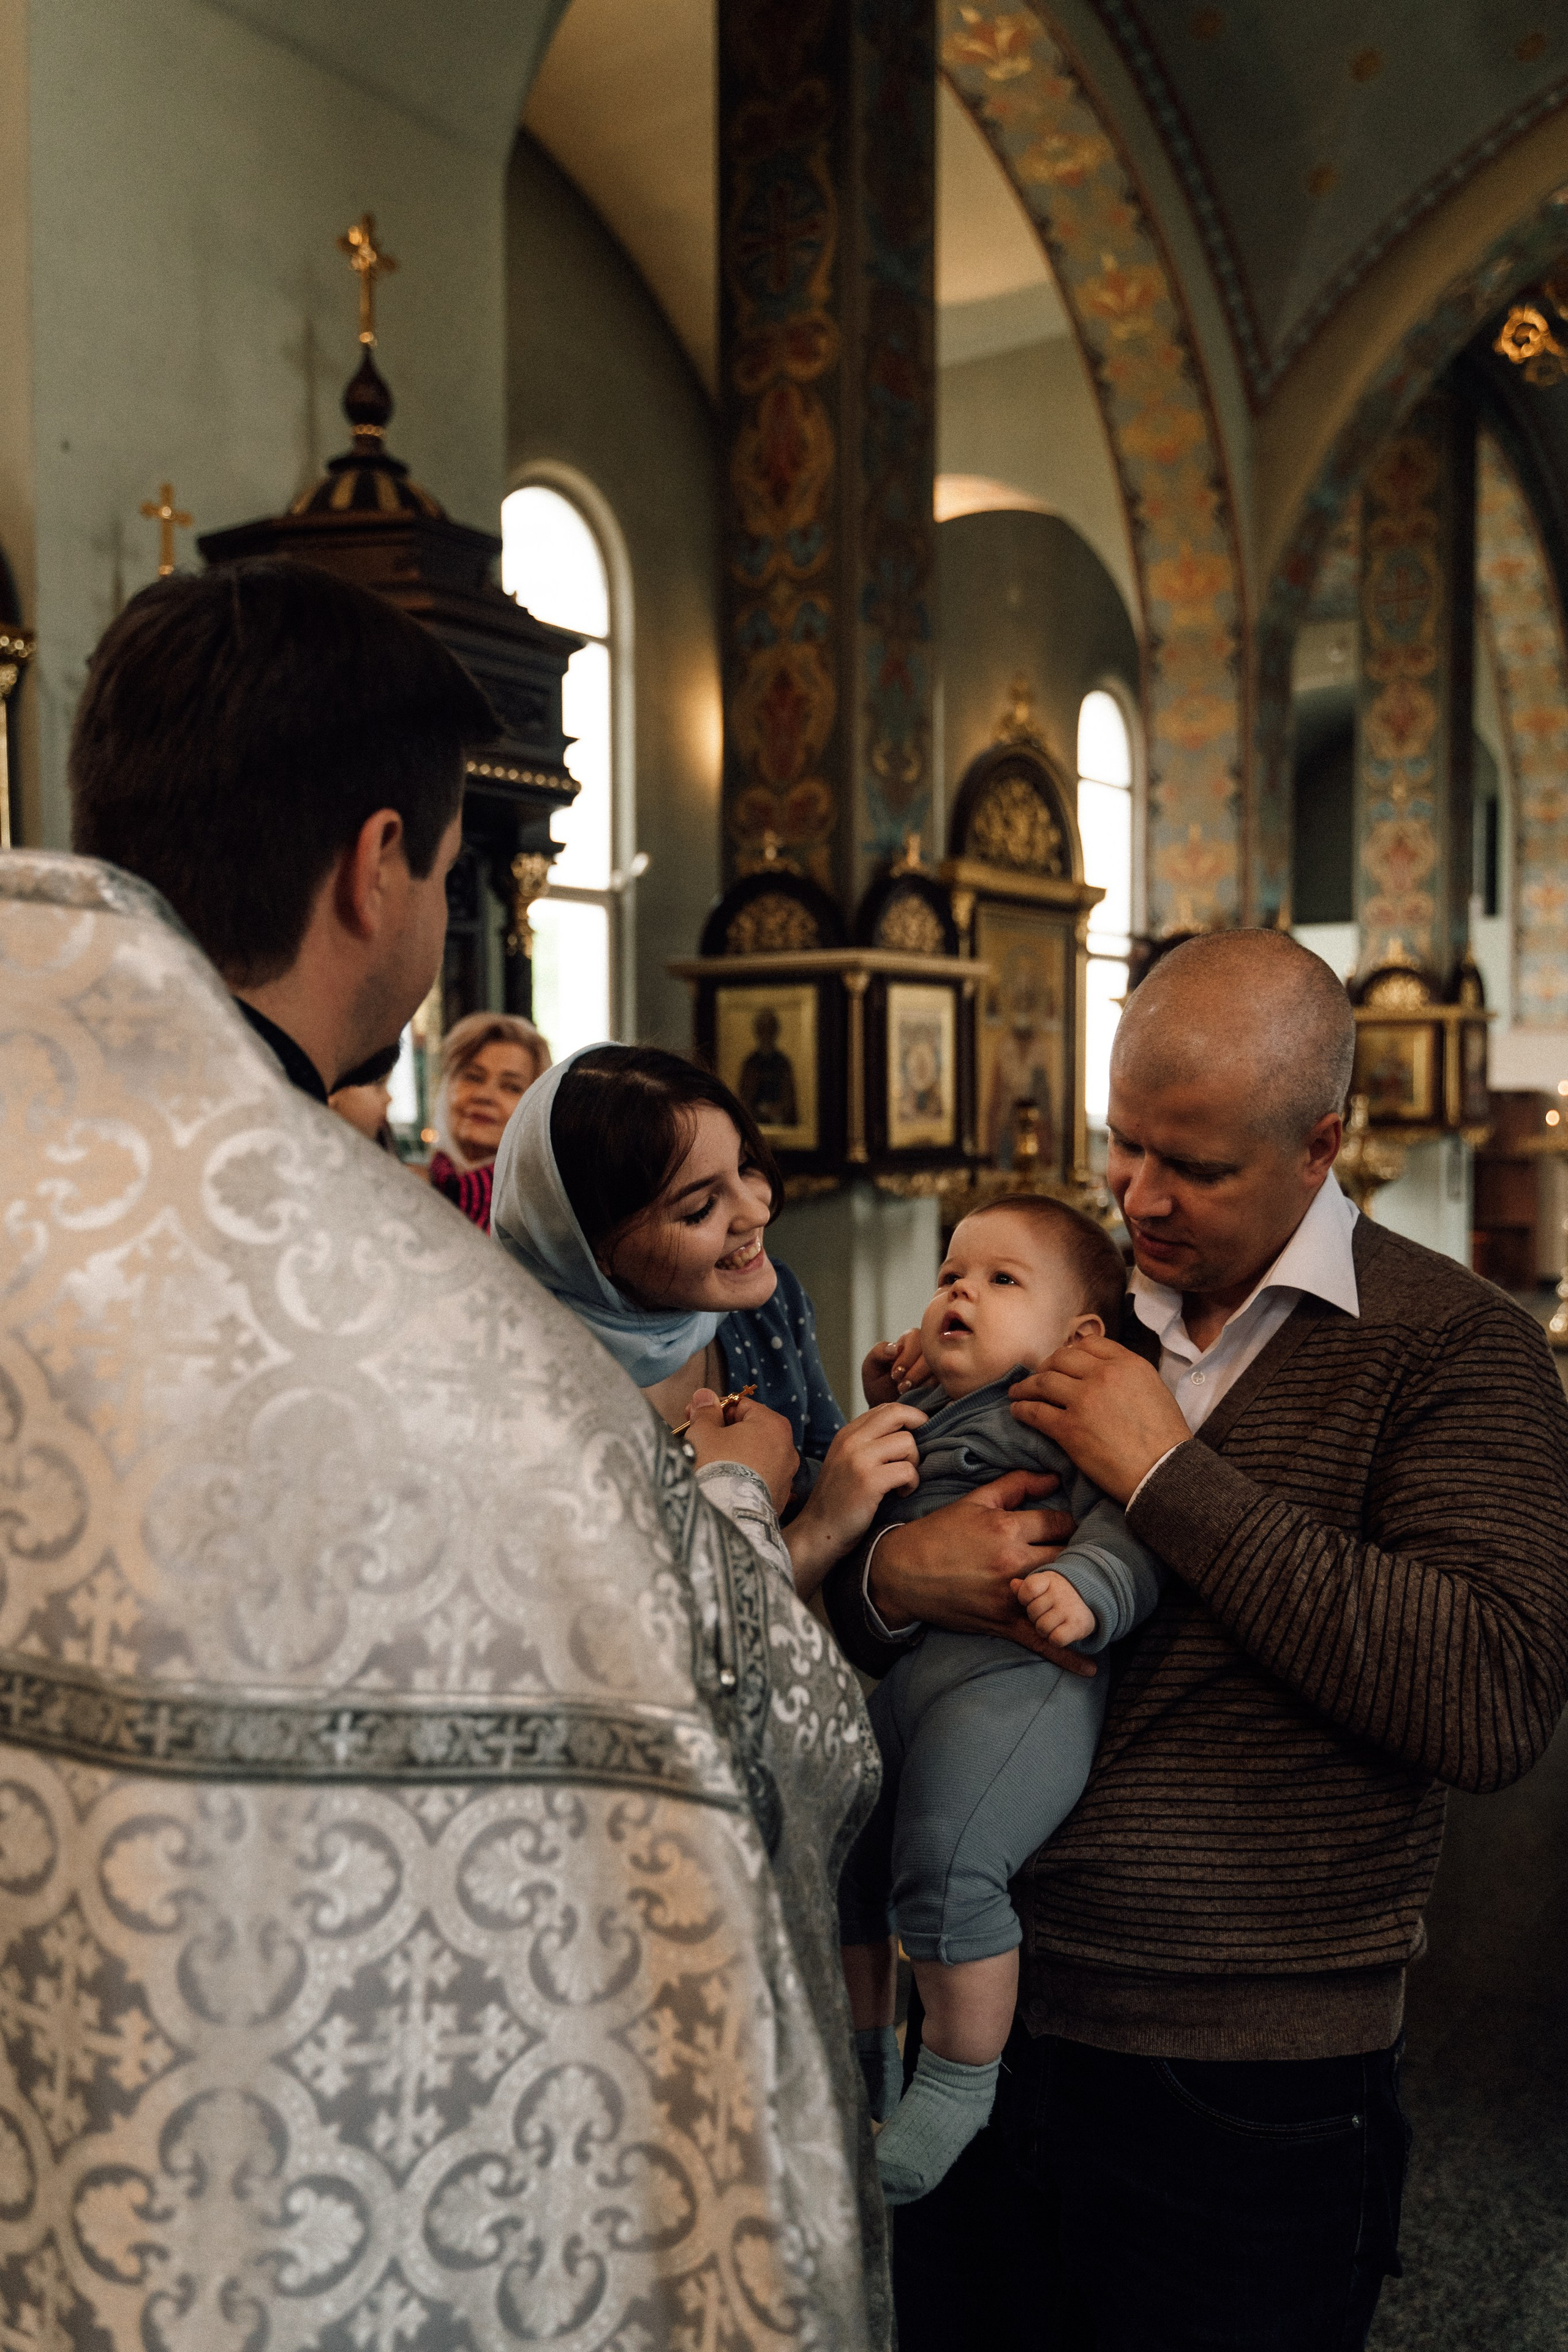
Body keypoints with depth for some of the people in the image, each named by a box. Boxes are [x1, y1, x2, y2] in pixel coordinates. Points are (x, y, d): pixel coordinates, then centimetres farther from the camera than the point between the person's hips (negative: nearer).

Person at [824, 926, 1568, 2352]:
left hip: (1246, 2088, -4)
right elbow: (841, 1638, 11)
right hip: (977, 2031, 4)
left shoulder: (1453, 1348, -8)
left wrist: (1174, 1477, -20)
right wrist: (892, 1578, -14)